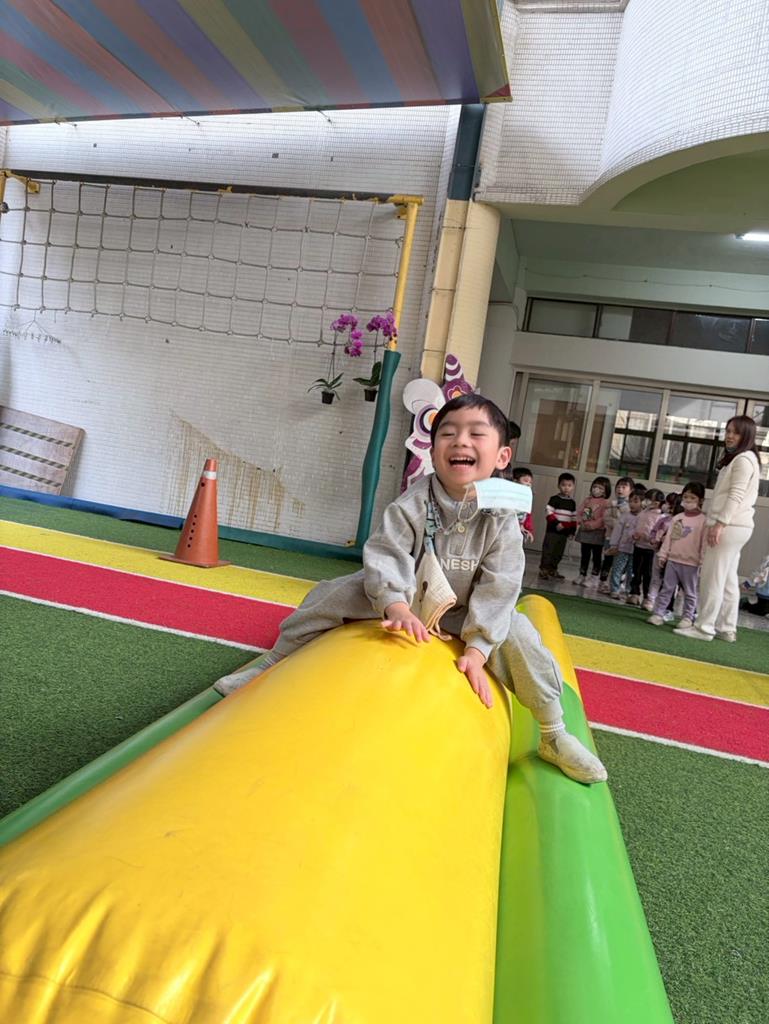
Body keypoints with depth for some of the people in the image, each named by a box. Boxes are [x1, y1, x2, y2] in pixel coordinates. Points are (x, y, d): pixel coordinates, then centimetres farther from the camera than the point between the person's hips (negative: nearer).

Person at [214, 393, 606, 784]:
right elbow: (384, 556, -28)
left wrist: (477, 649, -25)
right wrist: (397, 605, -46)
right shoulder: (412, 504, -22)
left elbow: (497, 589, -20)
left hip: (462, 612, 1)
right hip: (403, 596, 0)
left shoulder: (501, 519, -20)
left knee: (518, 635, -17)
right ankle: (276, 659, 9)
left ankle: (553, 736, 4)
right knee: (332, 596, -15)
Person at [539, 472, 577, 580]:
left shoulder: (572, 502, 13)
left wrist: (573, 530, 12)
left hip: (564, 532, 6)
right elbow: (548, 512, -13)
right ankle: (543, 570, 0)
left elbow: (574, 517, 17)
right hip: (552, 530, -6)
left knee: (559, 553, 11)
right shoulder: (555, 499, -5)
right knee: (548, 550, -5)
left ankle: (552, 570, 21)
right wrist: (556, 523, -21)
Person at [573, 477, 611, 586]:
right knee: (585, 554, 14)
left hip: (597, 533, -6)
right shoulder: (587, 500, 9)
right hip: (585, 531, 6)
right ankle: (582, 576, 24)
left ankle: (594, 578, 8)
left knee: (596, 556, 3)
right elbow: (579, 512, 8)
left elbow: (604, 519, -17)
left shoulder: (605, 503, -9)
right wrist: (580, 522, -8)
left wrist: (592, 525, -22)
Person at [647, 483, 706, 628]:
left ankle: (687, 617, 14)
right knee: (666, 588, 6)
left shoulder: (702, 520, -4)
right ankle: (658, 614, 7)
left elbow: (704, 543, -6)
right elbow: (668, 538, 10)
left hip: (690, 563, -4)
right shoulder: (676, 518, 9)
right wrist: (663, 555, 7)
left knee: (690, 592, 7)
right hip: (672, 560, 4)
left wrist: (703, 561, -10)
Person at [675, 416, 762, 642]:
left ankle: (704, 627, -7)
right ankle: (727, 628, 14)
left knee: (713, 577, -9)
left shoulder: (744, 459, -8)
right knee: (727, 580, 10)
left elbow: (736, 496, -16)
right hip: (733, 526, 10)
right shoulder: (736, 459, 24)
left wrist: (719, 523, -21)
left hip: (730, 526, -10)